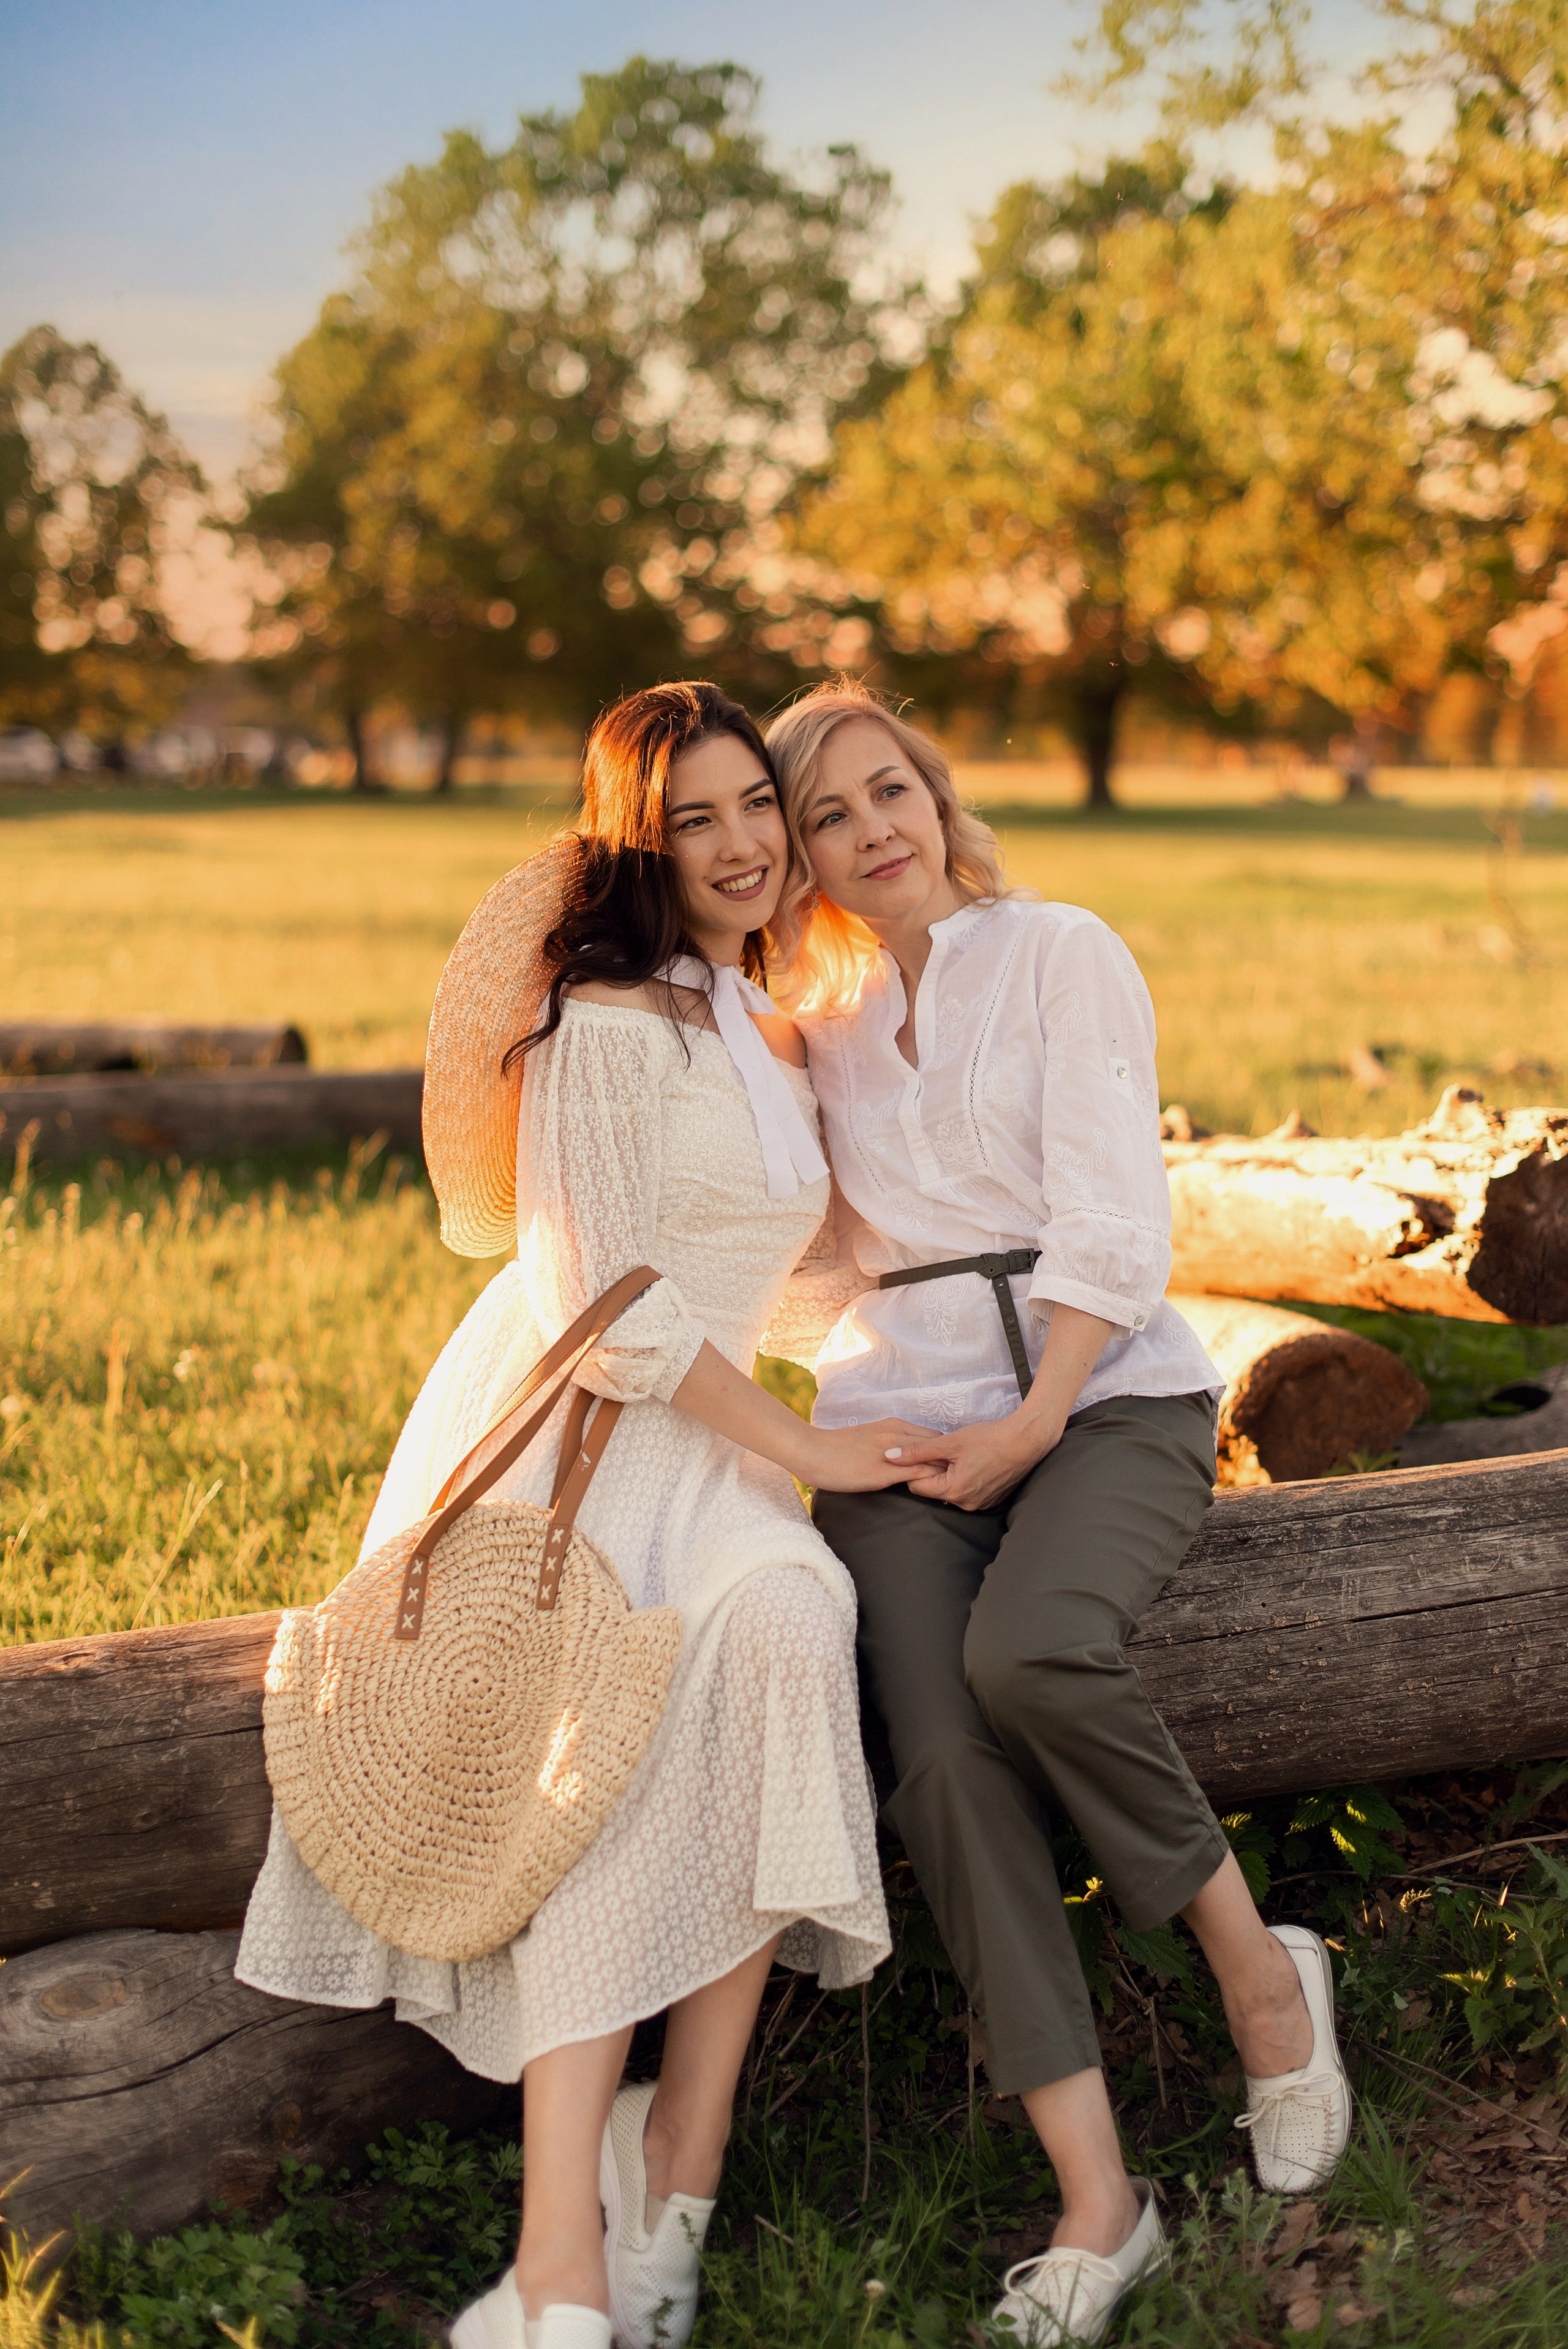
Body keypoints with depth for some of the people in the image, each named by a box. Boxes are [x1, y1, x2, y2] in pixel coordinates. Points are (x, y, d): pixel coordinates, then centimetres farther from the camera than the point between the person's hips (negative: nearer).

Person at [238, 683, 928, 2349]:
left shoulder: (769, 1036, 19)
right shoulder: (602, 1021, -11)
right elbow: (609, 1311, -15)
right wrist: (810, 1450, -10)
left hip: (702, 1439, 7)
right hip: (556, 1436, -7)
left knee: (783, 1623, -26)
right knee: (619, 1765, -30)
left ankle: (677, 2153, -21)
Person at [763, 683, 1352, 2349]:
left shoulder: (1062, 955, 4)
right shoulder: (816, 1020, 18)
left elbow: (1112, 1224, -5)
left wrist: (1037, 1421, -13)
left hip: (1107, 1397, -3)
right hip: (895, 1427, 3)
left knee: (1029, 1649, -34)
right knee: (943, 1761, -22)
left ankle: (1255, 1960, -10)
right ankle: (1096, 2202, -19)